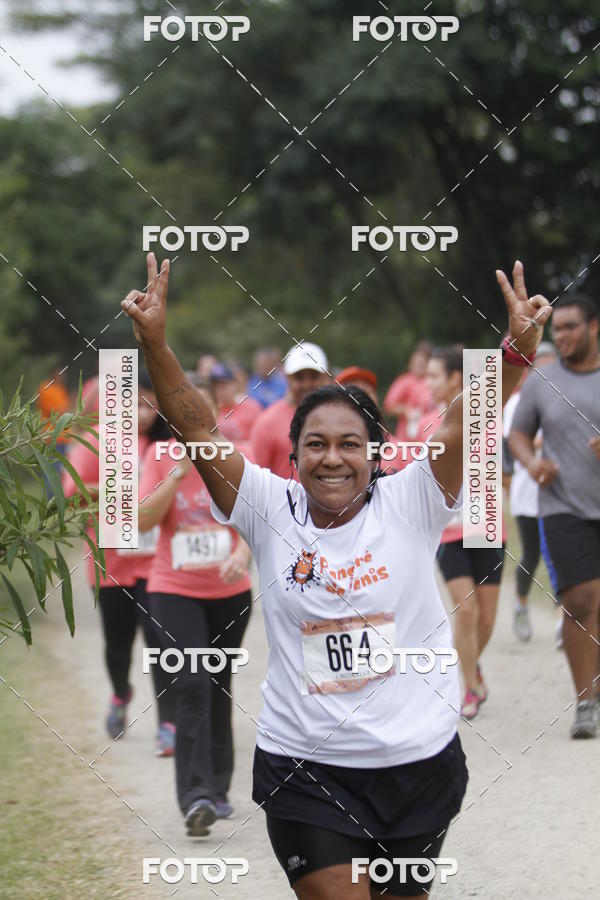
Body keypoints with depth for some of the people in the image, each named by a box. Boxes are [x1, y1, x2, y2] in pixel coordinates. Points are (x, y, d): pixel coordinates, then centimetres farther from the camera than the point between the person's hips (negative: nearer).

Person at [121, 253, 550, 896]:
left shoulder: (408, 506, -2)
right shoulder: (271, 512, 0)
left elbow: (467, 426, -13)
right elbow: (198, 432, -7)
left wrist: (518, 347, -28)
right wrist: (153, 342, -18)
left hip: (419, 762, 1)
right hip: (304, 766, -1)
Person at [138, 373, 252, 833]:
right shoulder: (160, 457, -3)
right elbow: (144, 519, -11)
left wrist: (243, 553, -25)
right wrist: (179, 473, -20)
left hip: (230, 591, 2)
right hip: (175, 590, -2)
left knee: (218, 689, 13)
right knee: (191, 687, -15)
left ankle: (218, 787, 26)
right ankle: (196, 796, -21)